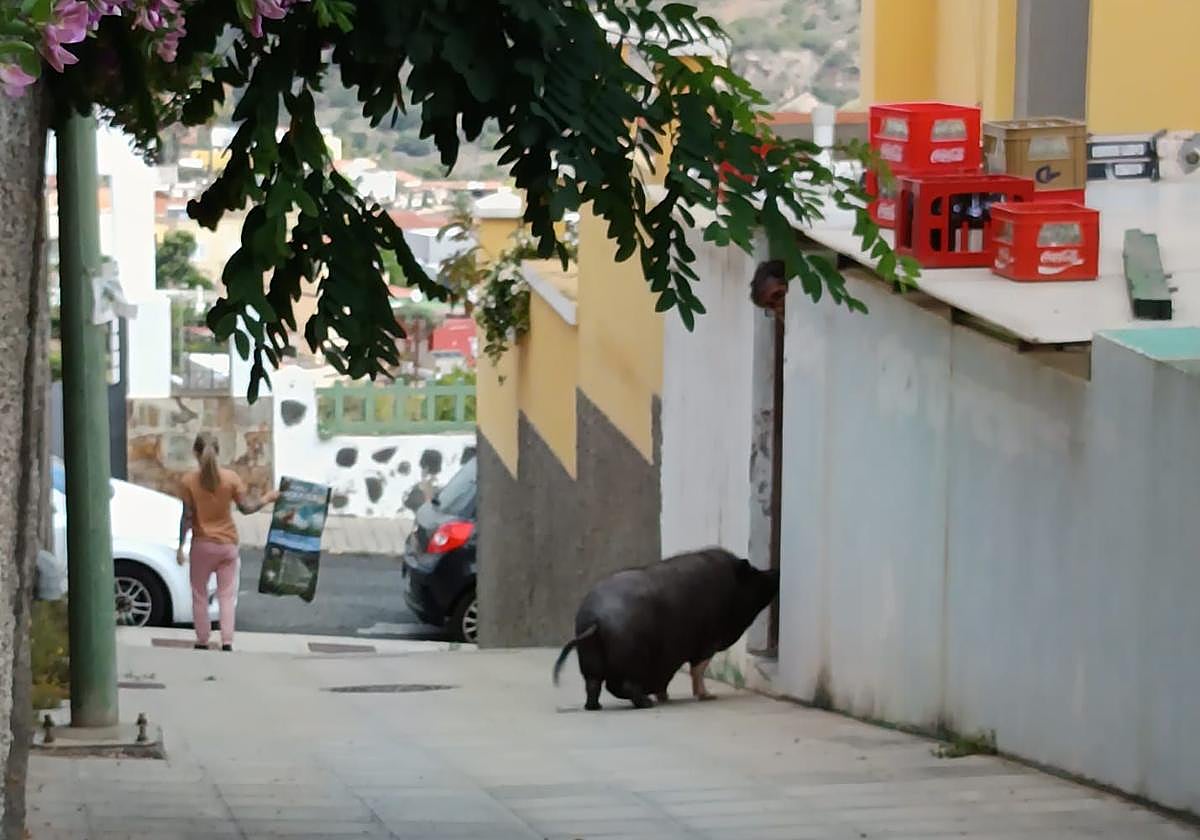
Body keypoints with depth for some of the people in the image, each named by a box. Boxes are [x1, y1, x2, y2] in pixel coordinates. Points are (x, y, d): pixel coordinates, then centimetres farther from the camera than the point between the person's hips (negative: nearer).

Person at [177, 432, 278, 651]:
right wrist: (266, 499, 11)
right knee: (227, 595, 6)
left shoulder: (188, 481, -9)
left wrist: (181, 546, -3)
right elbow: (246, 508, -6)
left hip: (202, 544, -1)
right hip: (227, 543, 1)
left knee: (200, 595, 11)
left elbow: (187, 517, -9)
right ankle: (227, 642, -3)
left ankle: (202, 642, 12)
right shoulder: (231, 478, -7)